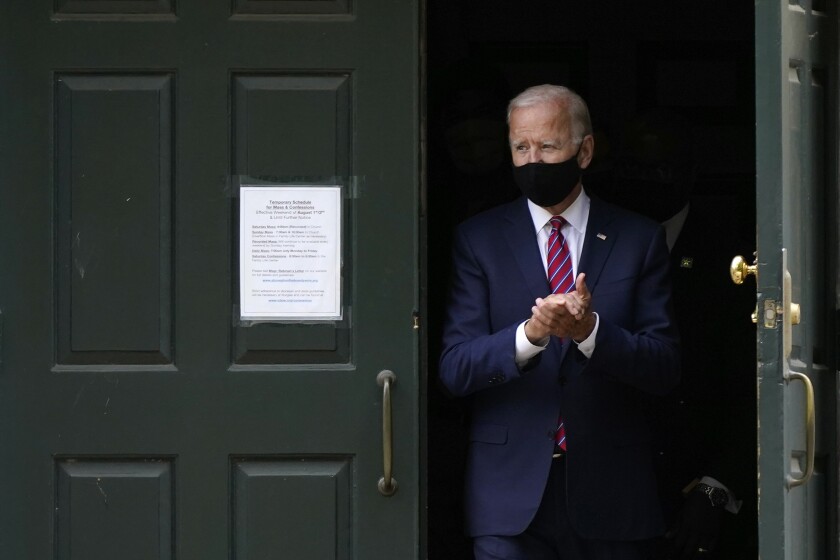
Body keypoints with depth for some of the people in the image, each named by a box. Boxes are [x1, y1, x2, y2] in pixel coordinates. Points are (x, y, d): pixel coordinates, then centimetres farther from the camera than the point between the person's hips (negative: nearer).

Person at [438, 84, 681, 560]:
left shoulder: (641, 239, 7)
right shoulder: (478, 239, 6)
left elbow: (665, 369, -1)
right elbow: (454, 369, -3)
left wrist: (590, 330, -19)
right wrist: (530, 333, -22)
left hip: (611, 489, 1)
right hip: (511, 494, 0)